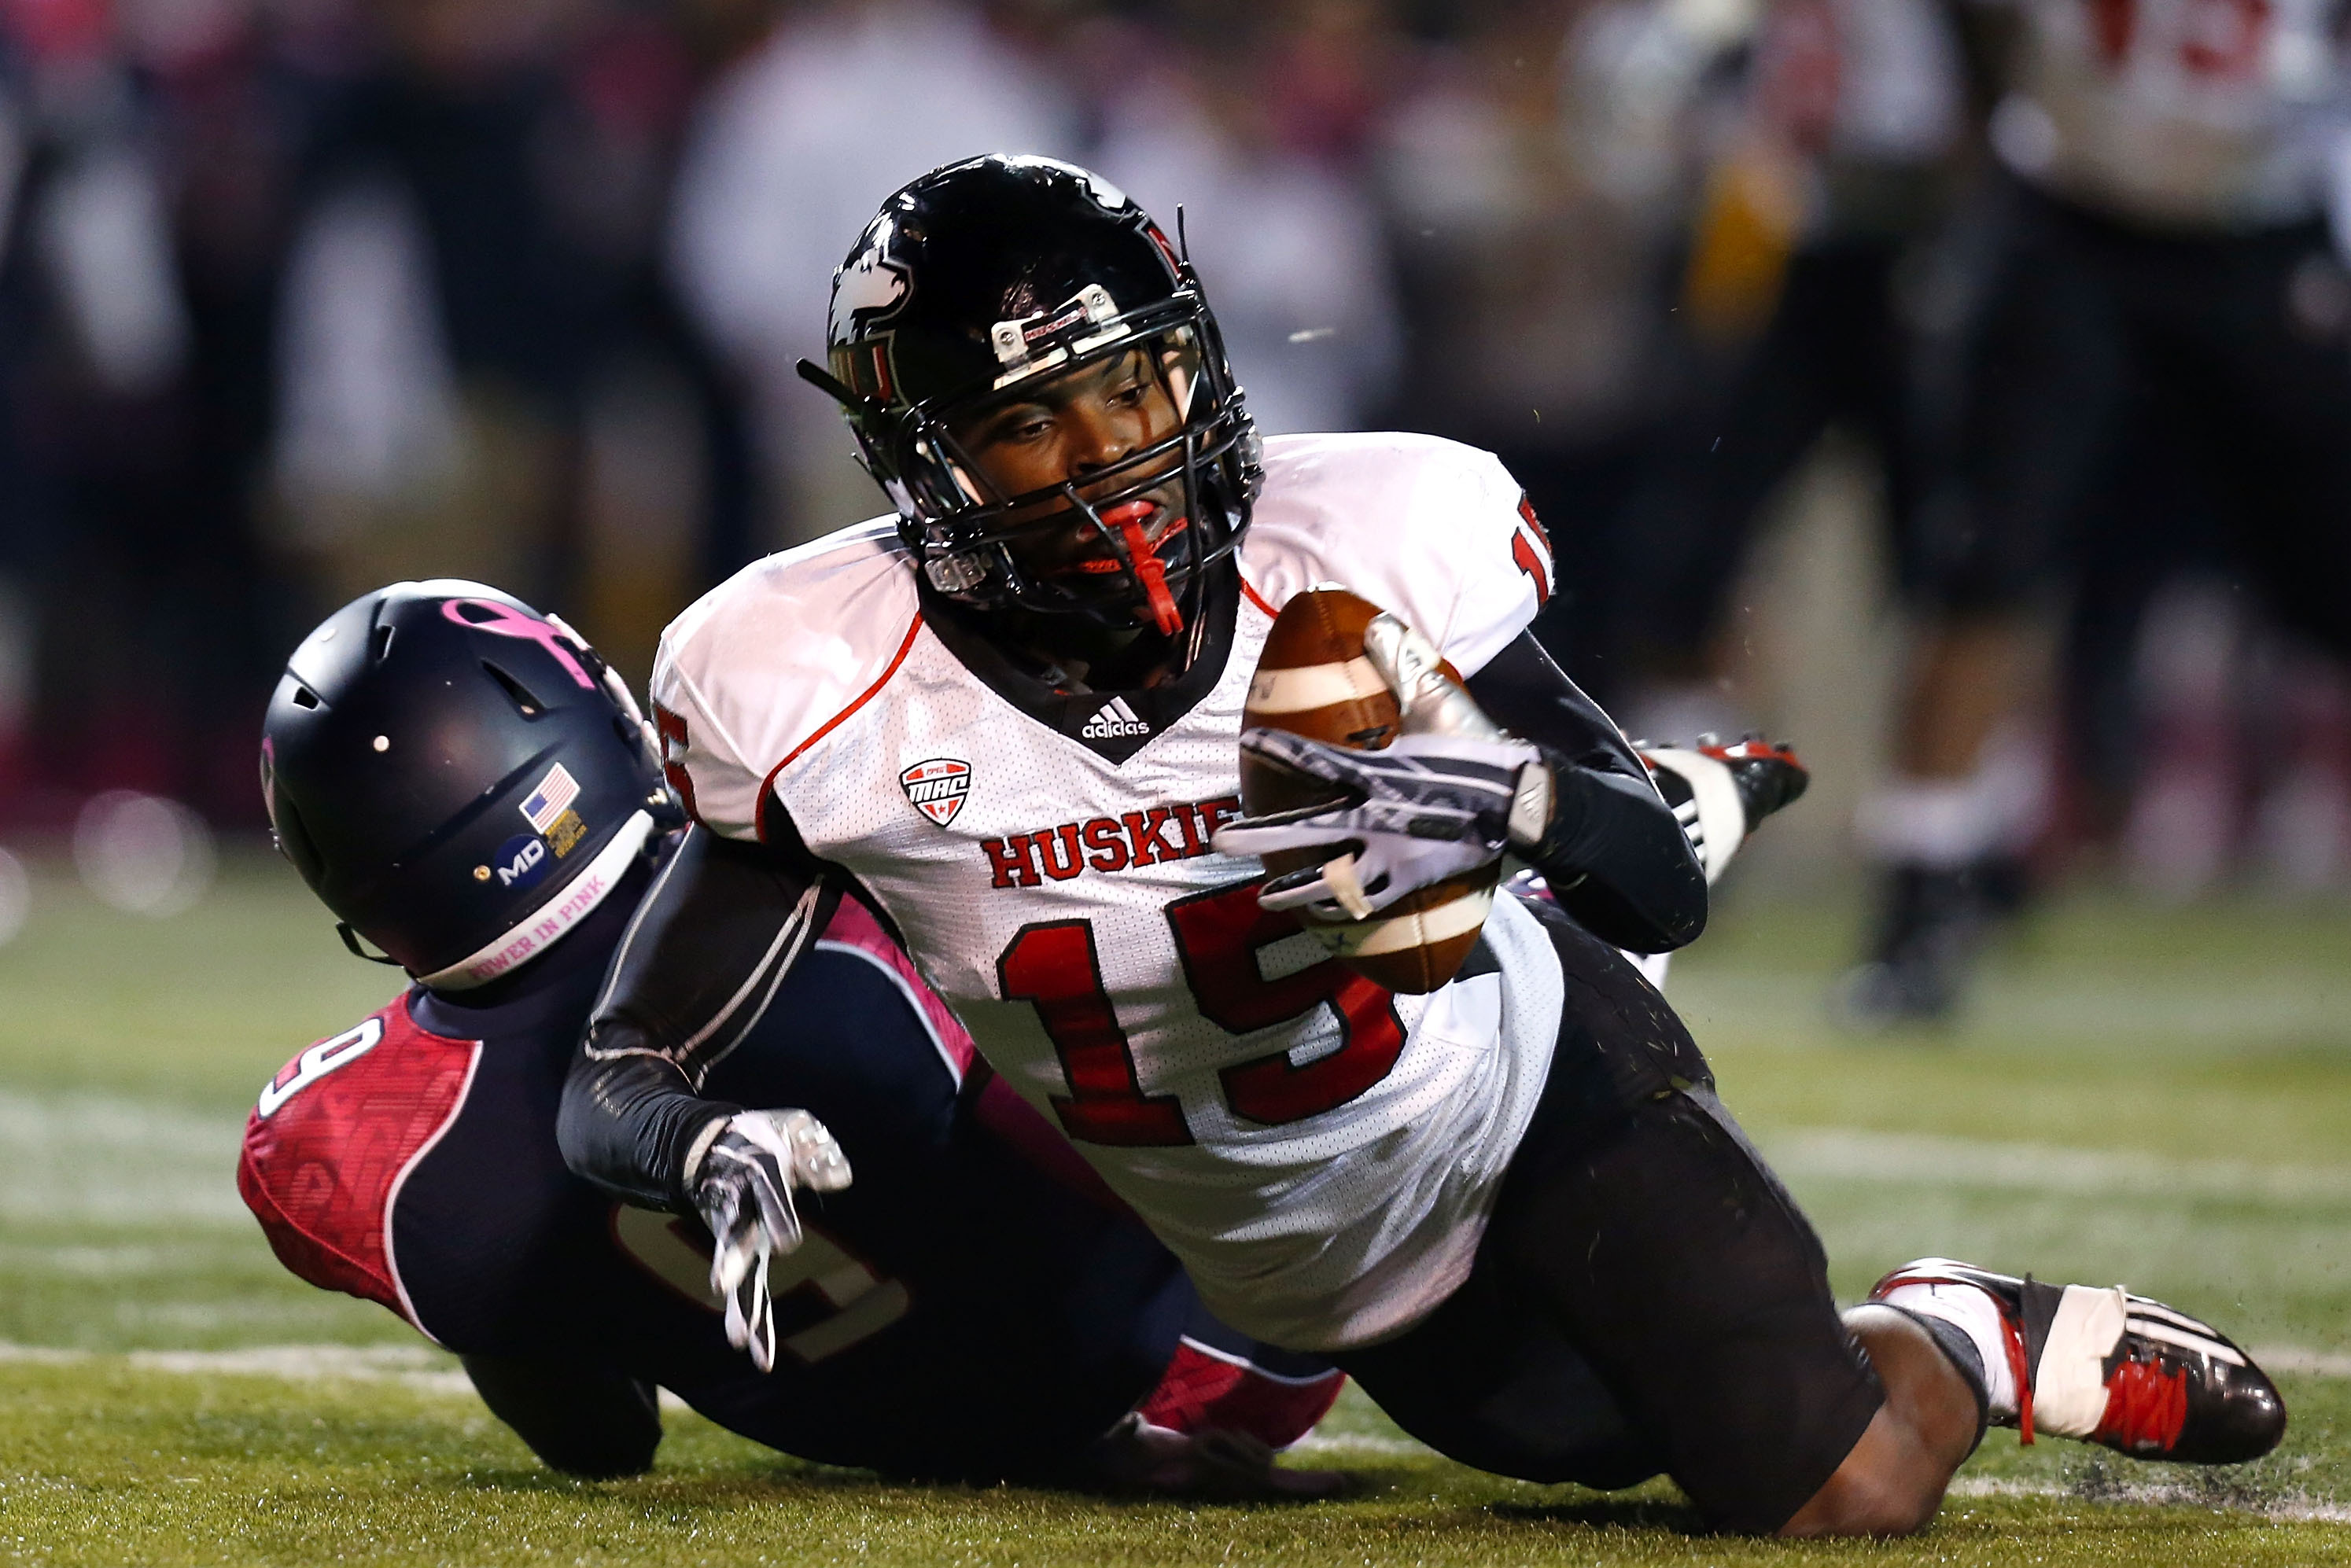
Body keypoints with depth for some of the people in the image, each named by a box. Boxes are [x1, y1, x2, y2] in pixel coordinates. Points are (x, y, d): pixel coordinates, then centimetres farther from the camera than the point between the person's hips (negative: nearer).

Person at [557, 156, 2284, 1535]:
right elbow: (621, 1076, -18)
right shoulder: (820, 698, -24)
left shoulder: (1364, 547, -26)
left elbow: (1669, 890, -17)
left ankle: (1956, 1343, 25)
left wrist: (1520, 802, -40)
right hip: (1294, 1258, 2)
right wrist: (713, 1153, -42)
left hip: (1534, 1084, -2)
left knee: (1854, 1490, -11)